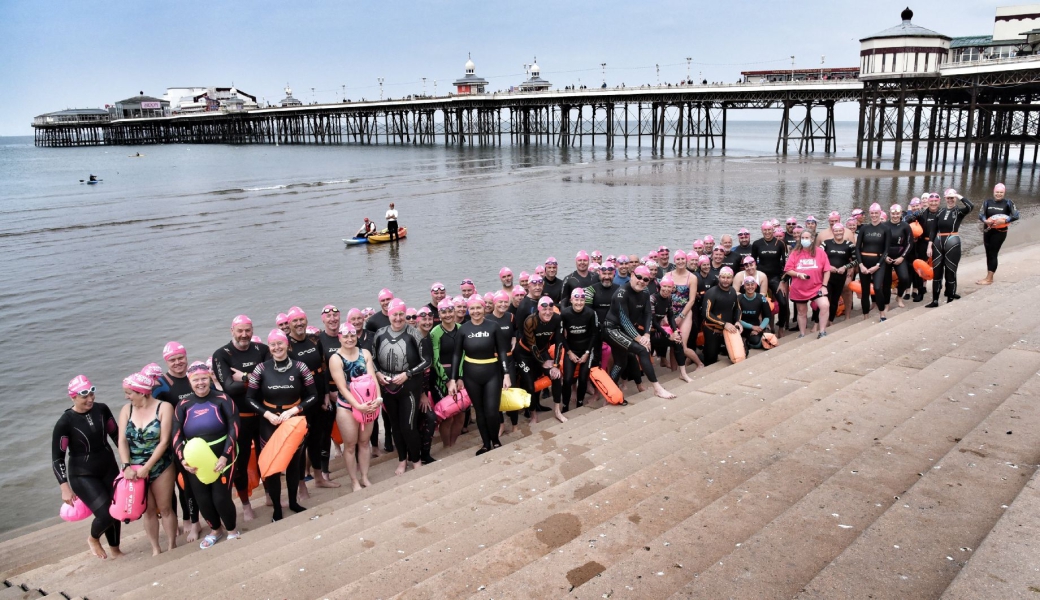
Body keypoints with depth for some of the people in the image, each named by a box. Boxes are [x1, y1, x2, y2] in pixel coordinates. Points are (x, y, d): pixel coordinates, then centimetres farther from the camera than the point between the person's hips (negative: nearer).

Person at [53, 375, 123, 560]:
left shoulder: (102, 409, -8)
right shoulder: (65, 422, -19)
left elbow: (115, 434, 7)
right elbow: (57, 458, -15)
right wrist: (65, 488, -19)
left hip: (109, 468, 5)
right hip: (82, 475, -4)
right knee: (106, 514, -13)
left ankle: (114, 550, 33)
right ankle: (93, 539, 21)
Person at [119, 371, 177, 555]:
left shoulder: (164, 407, -11)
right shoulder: (126, 409, 0)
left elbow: (164, 441, -14)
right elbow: (122, 441, -4)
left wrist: (147, 468, -18)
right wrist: (127, 467, -17)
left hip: (161, 467, -3)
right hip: (135, 469, 3)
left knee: (165, 508, 6)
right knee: (149, 510, 11)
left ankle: (172, 546, 19)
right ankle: (155, 549, 22)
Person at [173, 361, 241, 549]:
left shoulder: (222, 399, -6)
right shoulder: (183, 405, 3)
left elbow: (234, 428, -10)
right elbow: (176, 436, -2)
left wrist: (225, 456, -18)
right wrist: (182, 459, -17)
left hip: (221, 456, -3)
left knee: (221, 498, -7)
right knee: (202, 500, 8)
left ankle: (232, 530, 23)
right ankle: (215, 530, 38)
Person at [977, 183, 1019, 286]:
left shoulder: (1008, 203, -8)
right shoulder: (988, 202, 0)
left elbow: (1016, 216, -11)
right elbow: (981, 215, -5)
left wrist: (1003, 221, -25)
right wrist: (986, 220, -26)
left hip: (999, 232, -4)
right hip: (987, 231, 4)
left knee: (993, 254, -5)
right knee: (988, 254, 10)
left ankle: (989, 278, 1)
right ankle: (989, 276, 20)